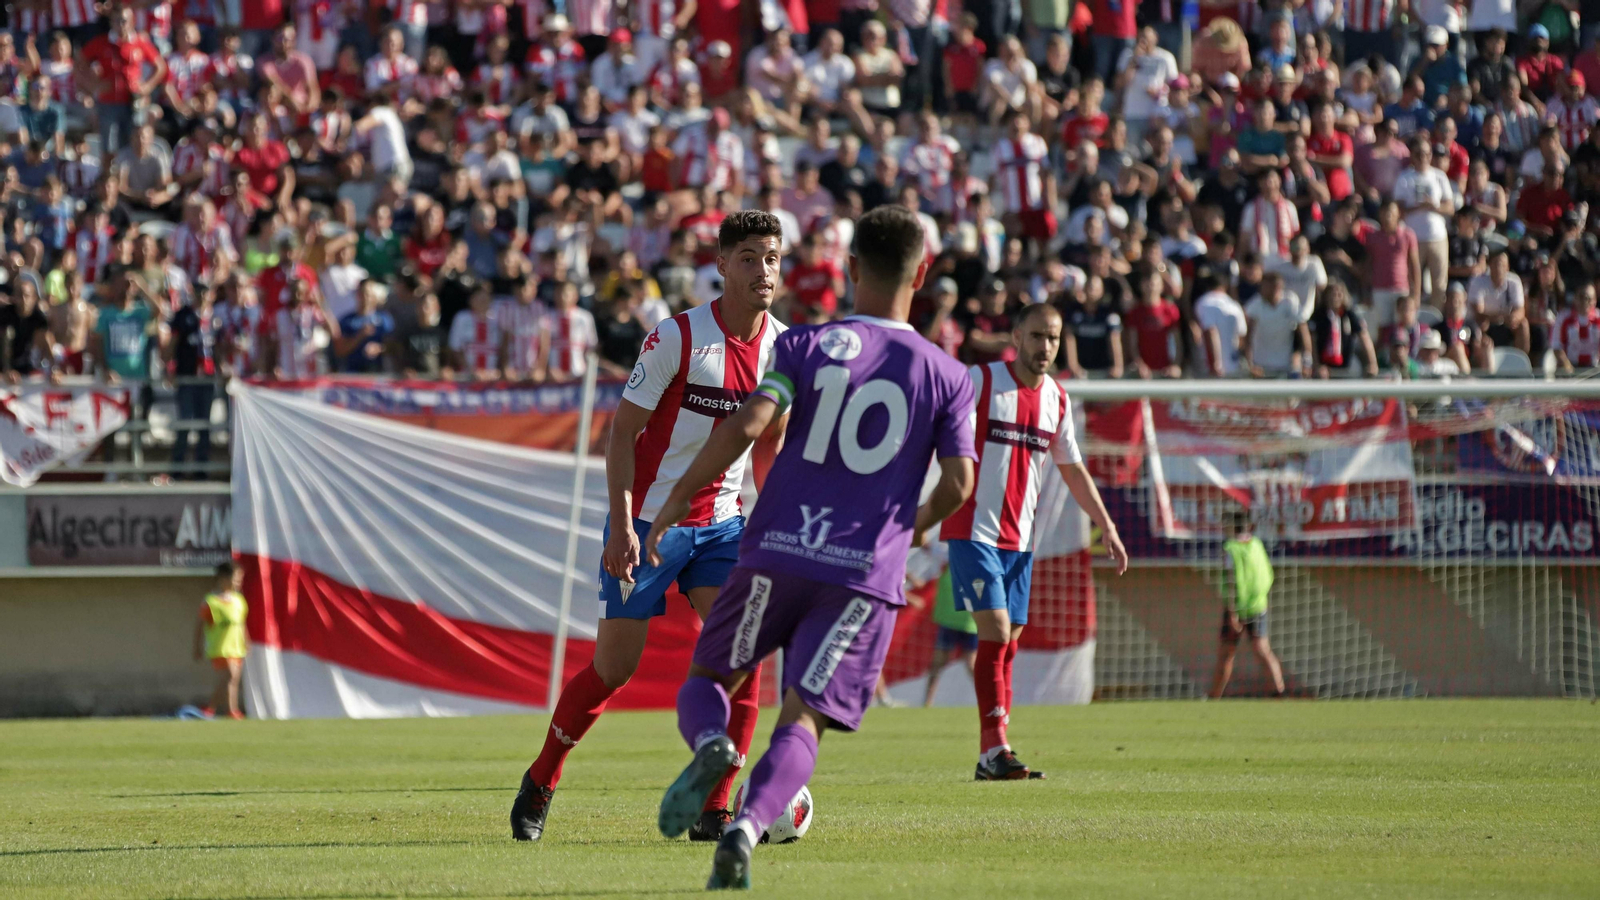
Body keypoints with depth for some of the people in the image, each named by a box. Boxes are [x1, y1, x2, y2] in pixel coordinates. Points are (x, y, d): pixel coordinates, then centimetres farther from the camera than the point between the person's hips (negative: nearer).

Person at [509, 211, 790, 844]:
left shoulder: (782, 348, 0)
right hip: (649, 521, -4)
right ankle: (541, 781, 23)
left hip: (721, 523, 4)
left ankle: (711, 811, -9)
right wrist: (623, 524, -21)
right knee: (614, 668, -1)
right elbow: (623, 431, -13)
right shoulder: (677, 337, -15)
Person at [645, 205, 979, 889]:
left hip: (777, 552, 0)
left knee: (707, 677, 18)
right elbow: (957, 486, -1)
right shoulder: (946, 377, 3)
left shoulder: (806, 346, 2)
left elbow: (747, 425, -11)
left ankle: (710, 744, -17)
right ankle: (747, 827, -31)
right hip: (866, 574, 0)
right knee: (802, 721, -4)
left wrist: (681, 495, 0)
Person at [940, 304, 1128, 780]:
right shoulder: (981, 380, -7)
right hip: (974, 530, -6)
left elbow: (1073, 469, 21)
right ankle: (995, 748, -16)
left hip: (1019, 538, 6)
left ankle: (991, 758, 9)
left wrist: (1107, 527, 19)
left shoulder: (1057, 399, 10)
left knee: (1008, 643, 5)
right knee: (996, 632, -16)